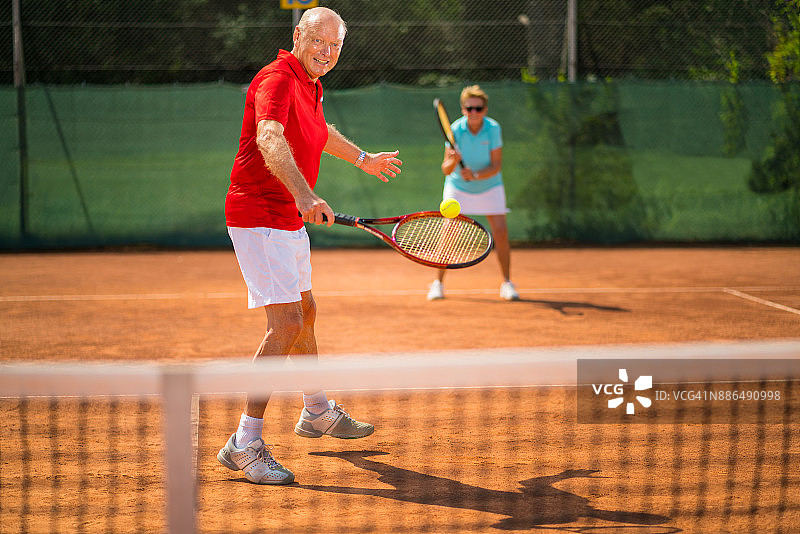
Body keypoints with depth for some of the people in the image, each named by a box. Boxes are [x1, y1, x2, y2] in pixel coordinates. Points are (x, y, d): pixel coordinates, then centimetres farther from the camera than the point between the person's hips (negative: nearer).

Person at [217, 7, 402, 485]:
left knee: (305, 314, 24)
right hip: (259, 217, -10)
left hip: (292, 221, 10)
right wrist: (304, 195, -55)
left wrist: (363, 158, 48)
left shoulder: (310, 86, 10)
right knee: (286, 324, -18)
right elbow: (269, 139, -40)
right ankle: (245, 443, -17)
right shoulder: (278, 79, -20)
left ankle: (318, 413, 44)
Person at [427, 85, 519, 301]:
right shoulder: (455, 130, -19)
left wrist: (475, 175, -34)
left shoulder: (493, 129, -18)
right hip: (458, 187, 0)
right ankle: (438, 283, 2)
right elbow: (445, 170, -20)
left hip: (489, 186, 1)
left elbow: (496, 166, -19)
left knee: (501, 232, -11)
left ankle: (506, 283, 3)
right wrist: (452, 162, -42)